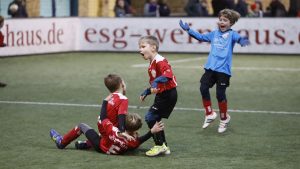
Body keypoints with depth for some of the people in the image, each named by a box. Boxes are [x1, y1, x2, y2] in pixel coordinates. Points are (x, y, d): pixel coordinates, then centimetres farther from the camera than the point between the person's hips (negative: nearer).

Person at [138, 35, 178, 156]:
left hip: (168, 94, -10)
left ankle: (160, 145, -4)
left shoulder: (160, 61, -17)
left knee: (150, 118, -11)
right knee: (154, 119, 12)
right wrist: (146, 92, 19)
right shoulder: (152, 64, 16)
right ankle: (164, 147, 20)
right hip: (162, 95, 10)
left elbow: (168, 74, -34)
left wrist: (157, 81, -44)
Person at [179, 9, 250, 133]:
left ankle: (224, 118, 20)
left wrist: (243, 40, -47)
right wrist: (188, 30, 21)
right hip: (210, 67, 5)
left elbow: (238, 38, -24)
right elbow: (201, 37, 26)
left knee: (220, 94, -3)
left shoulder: (231, 34, -3)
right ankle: (209, 114, 14)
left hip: (223, 69, -5)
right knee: (203, 88, -5)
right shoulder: (214, 34, 13)